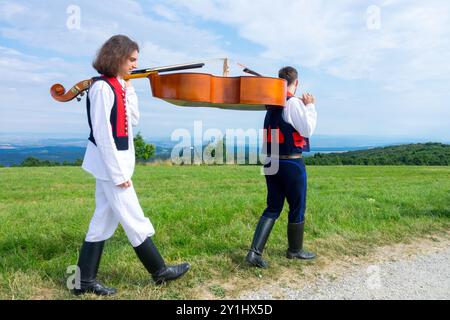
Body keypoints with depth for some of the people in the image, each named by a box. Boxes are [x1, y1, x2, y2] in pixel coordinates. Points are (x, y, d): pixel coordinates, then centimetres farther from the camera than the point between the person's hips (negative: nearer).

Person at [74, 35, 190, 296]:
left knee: (105, 220, 12)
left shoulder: (118, 85, 11)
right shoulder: (102, 87, -15)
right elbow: (102, 134, -19)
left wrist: (129, 89, 4)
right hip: (110, 163, -9)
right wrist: (118, 173, -18)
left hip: (114, 163, 9)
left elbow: (134, 120, 11)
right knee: (134, 219, 3)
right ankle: (160, 270, 18)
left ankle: (85, 280, 21)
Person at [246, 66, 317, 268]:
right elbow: (308, 130, -11)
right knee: (297, 208, 11)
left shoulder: (272, 104, 9)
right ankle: (295, 250, 27)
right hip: (292, 163, -6)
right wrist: (310, 106, -1)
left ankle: (255, 252, 1)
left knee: (272, 209, 11)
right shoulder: (294, 102, -12)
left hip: (272, 162, 7)